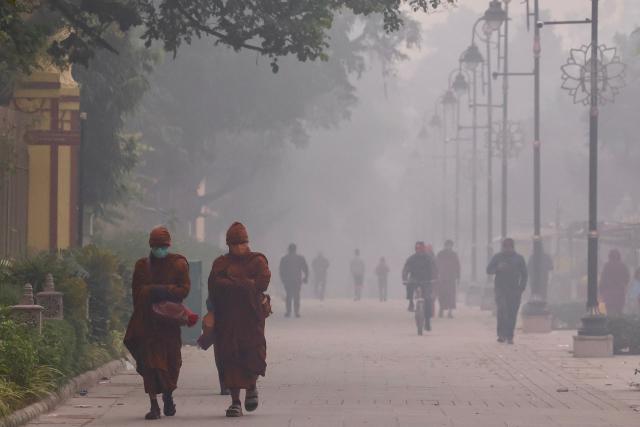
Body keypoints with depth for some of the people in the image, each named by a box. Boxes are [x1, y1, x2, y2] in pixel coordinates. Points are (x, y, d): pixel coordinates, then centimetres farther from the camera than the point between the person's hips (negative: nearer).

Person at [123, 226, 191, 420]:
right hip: (147, 322, 0)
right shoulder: (142, 265, 10)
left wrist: (163, 291, -16)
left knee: (171, 360, 3)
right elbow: (136, 291, 9)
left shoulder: (178, 264, 7)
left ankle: (168, 395, 29)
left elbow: (184, 289, -2)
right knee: (150, 361, -7)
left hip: (170, 320, 0)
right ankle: (154, 405, -7)